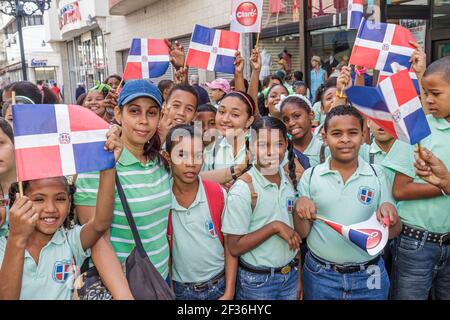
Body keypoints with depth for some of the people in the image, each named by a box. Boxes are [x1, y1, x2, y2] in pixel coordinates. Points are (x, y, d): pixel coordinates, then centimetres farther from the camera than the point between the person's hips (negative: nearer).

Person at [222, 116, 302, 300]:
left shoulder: (289, 181, -1)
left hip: (290, 276, 5)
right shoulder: (243, 189, -18)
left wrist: (298, 275, 9)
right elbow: (235, 247, -18)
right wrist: (274, 226, -23)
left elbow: (294, 233, 8)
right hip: (257, 281, -5)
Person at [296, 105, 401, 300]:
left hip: (369, 277, 1)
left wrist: (390, 213, -20)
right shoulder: (310, 176, -4)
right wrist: (300, 210, -20)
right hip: (319, 275, 0)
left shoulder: (376, 175, -3)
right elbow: (302, 233, -1)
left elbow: (392, 233, 1)